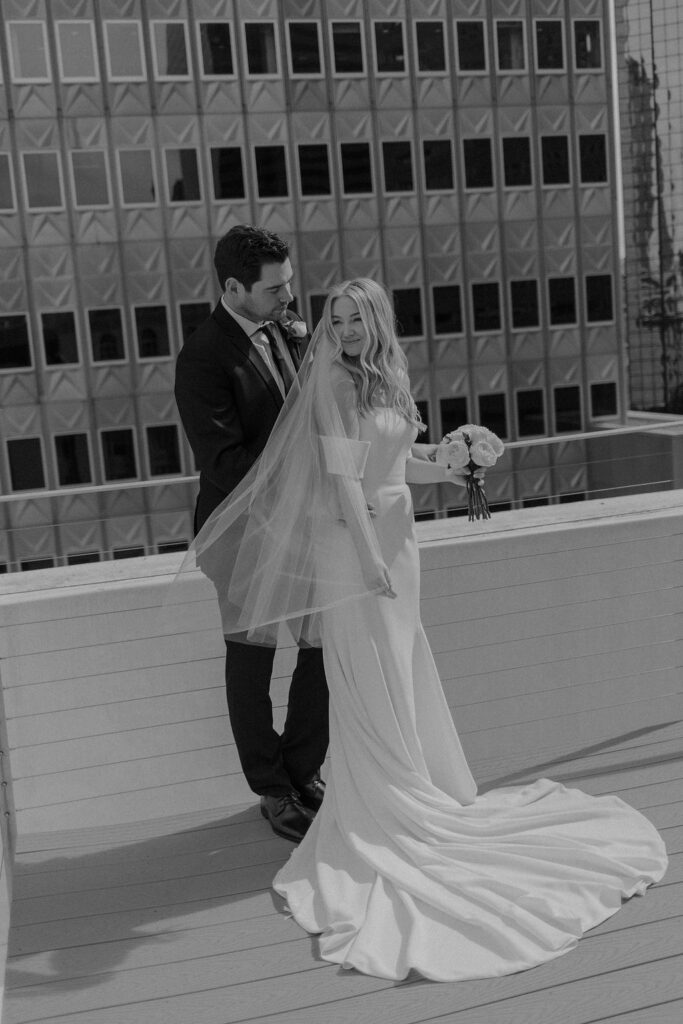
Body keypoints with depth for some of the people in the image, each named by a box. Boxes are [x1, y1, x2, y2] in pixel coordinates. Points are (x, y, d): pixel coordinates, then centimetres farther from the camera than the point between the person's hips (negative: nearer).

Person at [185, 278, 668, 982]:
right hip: (350, 541, -6)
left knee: (402, 673, 14)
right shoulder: (331, 381, -12)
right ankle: (375, 811, 13)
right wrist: (369, 555, -23)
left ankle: (410, 791, 27)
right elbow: (341, 475, -18)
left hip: (395, 536, 7)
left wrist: (451, 471, -3)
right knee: (370, 680, 1)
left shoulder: (390, 378, 9)